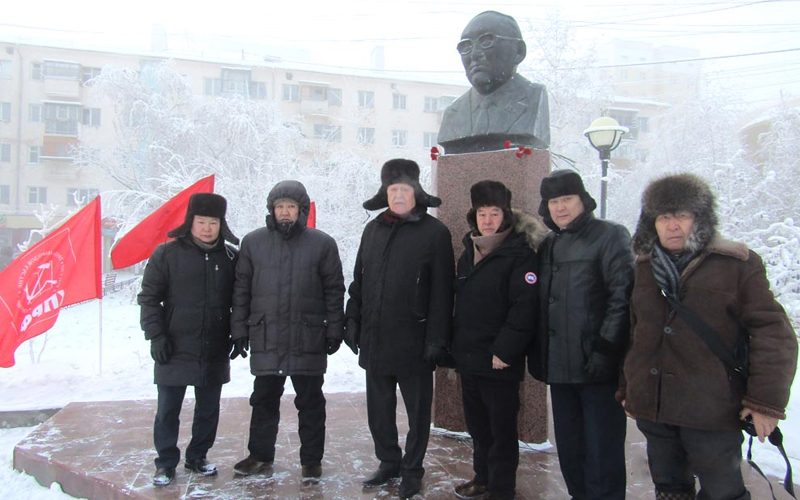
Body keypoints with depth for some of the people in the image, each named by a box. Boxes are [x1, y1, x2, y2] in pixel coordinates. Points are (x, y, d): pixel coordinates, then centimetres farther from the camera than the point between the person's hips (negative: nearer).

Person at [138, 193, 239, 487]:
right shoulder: (167, 254, -4)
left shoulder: (230, 257, 4)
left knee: (209, 410, 13)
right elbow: (149, 297, -2)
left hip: (215, 352, 3)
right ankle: (166, 463, 22)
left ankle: (197, 458, 30)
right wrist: (155, 335, -9)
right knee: (168, 411, 6)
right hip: (176, 350, -3)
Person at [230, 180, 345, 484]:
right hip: (265, 338, 2)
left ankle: (311, 460, 20)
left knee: (310, 402, 8)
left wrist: (334, 330, -1)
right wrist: (239, 330, 4)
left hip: (309, 340, -1)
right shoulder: (253, 242, 4)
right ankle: (260, 456, 28)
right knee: (264, 400, 13)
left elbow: (334, 290, 3)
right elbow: (241, 289, 7)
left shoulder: (322, 244, 0)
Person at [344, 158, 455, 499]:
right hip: (374, 339, 5)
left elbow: (442, 290, -11)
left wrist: (436, 338, -14)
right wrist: (353, 321, 10)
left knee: (417, 409, 9)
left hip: (413, 340, -5)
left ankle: (412, 469, 25)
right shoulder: (373, 230, 10)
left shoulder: (434, 233, -7)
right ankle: (388, 462, 33)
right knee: (379, 408, 15)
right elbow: (358, 280, 16)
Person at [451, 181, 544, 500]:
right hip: (468, 357, 7)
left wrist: (504, 351, -21)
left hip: (499, 363, -7)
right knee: (477, 425, 18)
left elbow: (524, 308, -19)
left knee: (501, 428, 4)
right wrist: (456, 345, 14)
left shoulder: (520, 255, -12)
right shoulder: (469, 253, 11)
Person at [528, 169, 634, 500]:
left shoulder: (610, 236, -6)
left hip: (597, 365, -7)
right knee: (568, 444, 15)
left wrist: (606, 349, -19)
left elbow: (622, 297, -14)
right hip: (559, 365, 7)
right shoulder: (549, 245, 15)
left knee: (601, 447, 1)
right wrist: (538, 355, 12)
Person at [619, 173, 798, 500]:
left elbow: (774, 333, -9)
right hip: (652, 408, 5)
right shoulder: (646, 268, 11)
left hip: (711, 411, -5)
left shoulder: (737, 265, -5)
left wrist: (767, 401, -13)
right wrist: (628, 388, 17)